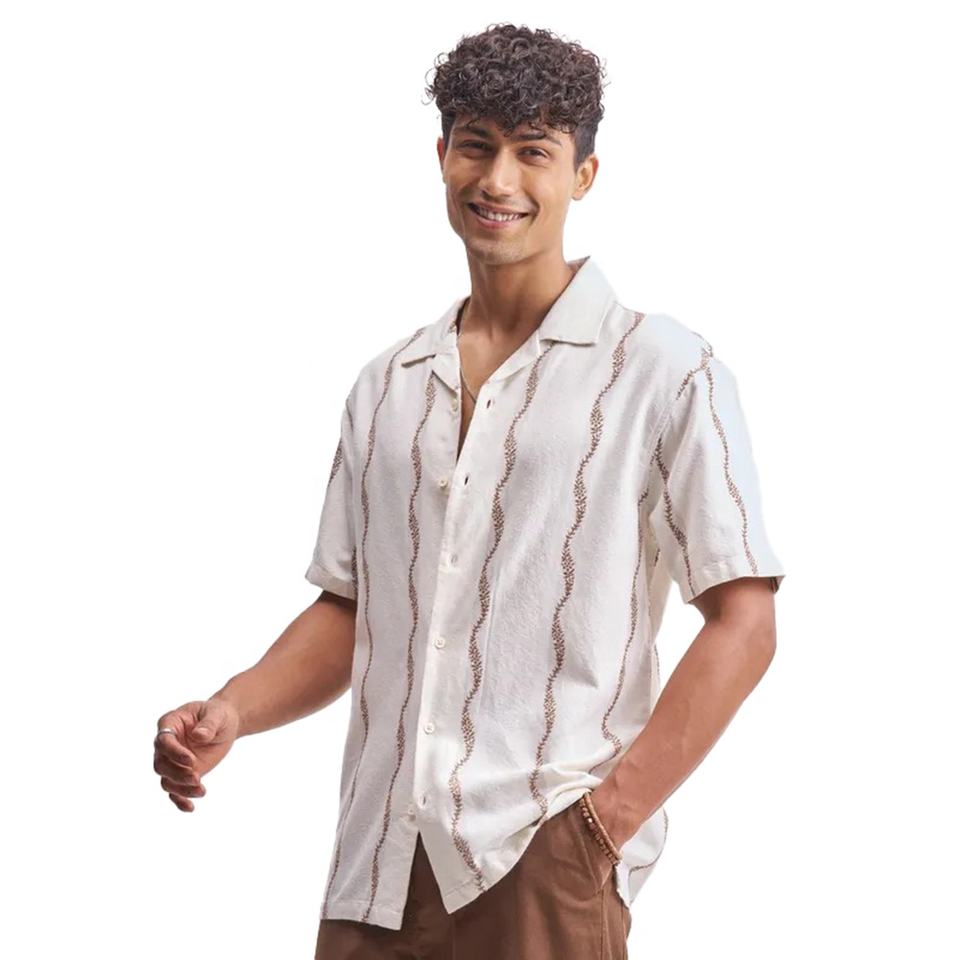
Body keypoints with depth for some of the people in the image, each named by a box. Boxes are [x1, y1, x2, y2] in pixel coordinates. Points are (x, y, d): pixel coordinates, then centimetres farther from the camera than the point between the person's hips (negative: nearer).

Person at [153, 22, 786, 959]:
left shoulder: (666, 372, 0)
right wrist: (231, 712, 1)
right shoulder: (386, 387, 15)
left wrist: (613, 814, -13)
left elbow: (743, 624, -5)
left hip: (544, 856, -4)